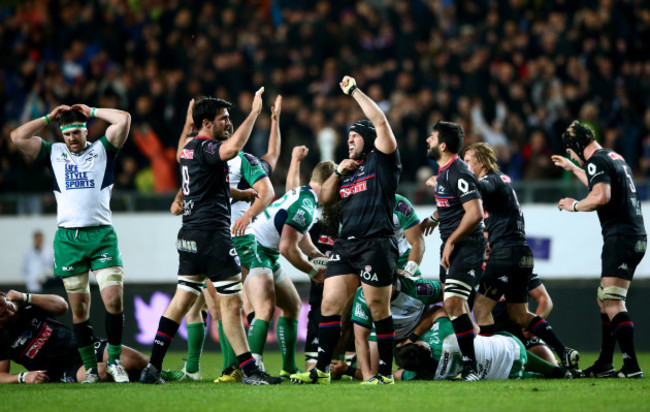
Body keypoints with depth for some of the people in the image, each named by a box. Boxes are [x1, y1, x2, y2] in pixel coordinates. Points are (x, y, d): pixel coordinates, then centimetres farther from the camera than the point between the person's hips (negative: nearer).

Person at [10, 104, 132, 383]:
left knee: (114, 301, -11)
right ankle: (90, 368, 8)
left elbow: (124, 119, -1)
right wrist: (49, 118, 11)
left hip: (101, 235, -1)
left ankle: (114, 361, 2)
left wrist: (91, 111, 8)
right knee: (79, 308, 2)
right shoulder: (54, 153, 13)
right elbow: (17, 137, 7)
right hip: (68, 238, 1)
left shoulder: (102, 150, 10)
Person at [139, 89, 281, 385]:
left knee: (181, 302, 9)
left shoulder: (189, 148, 16)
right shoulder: (205, 148, -13)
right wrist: (254, 112, -26)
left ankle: (153, 367, 5)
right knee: (231, 302, -6)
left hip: (190, 235, 10)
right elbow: (232, 148, -34)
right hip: (211, 233, -10)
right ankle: (248, 370, -5)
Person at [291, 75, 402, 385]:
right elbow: (325, 199, 22)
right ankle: (321, 371, 1)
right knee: (330, 304, 0)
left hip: (376, 244, -7)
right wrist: (338, 172, 7)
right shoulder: (350, 170, 23)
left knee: (379, 310, -4)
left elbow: (380, 121, -9)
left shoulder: (382, 162, 2)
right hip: (346, 244, 7)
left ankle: (386, 373, 2)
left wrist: (354, 91, -2)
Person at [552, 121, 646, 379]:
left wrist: (575, 205, -8)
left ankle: (632, 366, -20)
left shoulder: (597, 161, -9)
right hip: (637, 236, 10)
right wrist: (572, 168, 51)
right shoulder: (615, 157, 20)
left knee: (613, 303, -13)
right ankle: (605, 364, 19)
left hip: (621, 238, -10)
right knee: (604, 299, 16)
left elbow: (601, 196, -25)